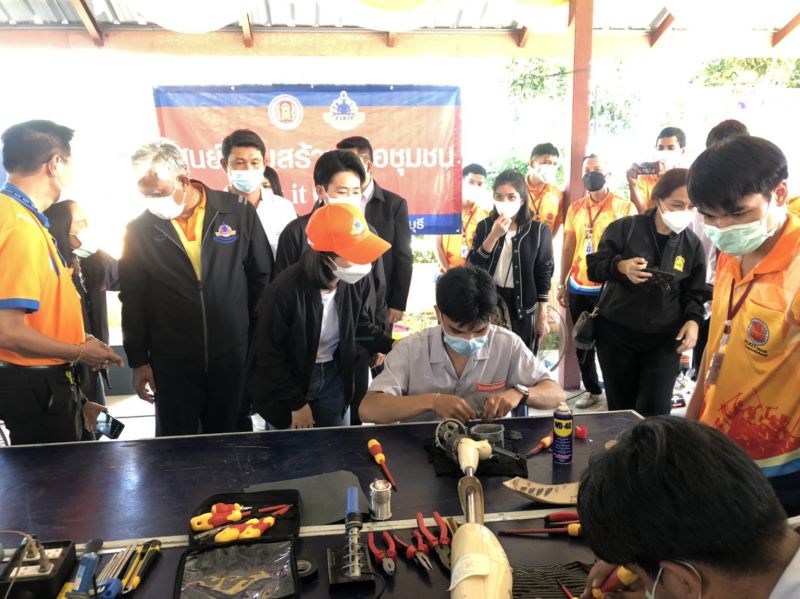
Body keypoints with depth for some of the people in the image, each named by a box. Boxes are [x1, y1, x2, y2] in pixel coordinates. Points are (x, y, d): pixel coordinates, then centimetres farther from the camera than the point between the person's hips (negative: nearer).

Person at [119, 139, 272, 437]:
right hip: (172, 362, 0)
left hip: (233, 356, 0)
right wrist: (138, 361, 4)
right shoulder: (139, 230, -3)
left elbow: (262, 277, 2)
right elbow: (133, 301, 3)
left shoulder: (239, 212, -6)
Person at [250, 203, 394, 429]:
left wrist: (391, 345, -11)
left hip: (333, 377, 4)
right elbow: (269, 354, -17)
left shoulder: (356, 280, -15)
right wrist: (296, 403, -12)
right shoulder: (285, 290, -29)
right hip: (289, 379, -4)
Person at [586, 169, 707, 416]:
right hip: (616, 332, -1)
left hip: (664, 338, 1)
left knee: (655, 412, -5)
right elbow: (594, 267, -5)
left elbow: (694, 293, 9)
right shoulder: (624, 228, -4)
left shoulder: (692, 245, 4)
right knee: (620, 407, 9)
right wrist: (620, 266, -26)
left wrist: (693, 320, -11)